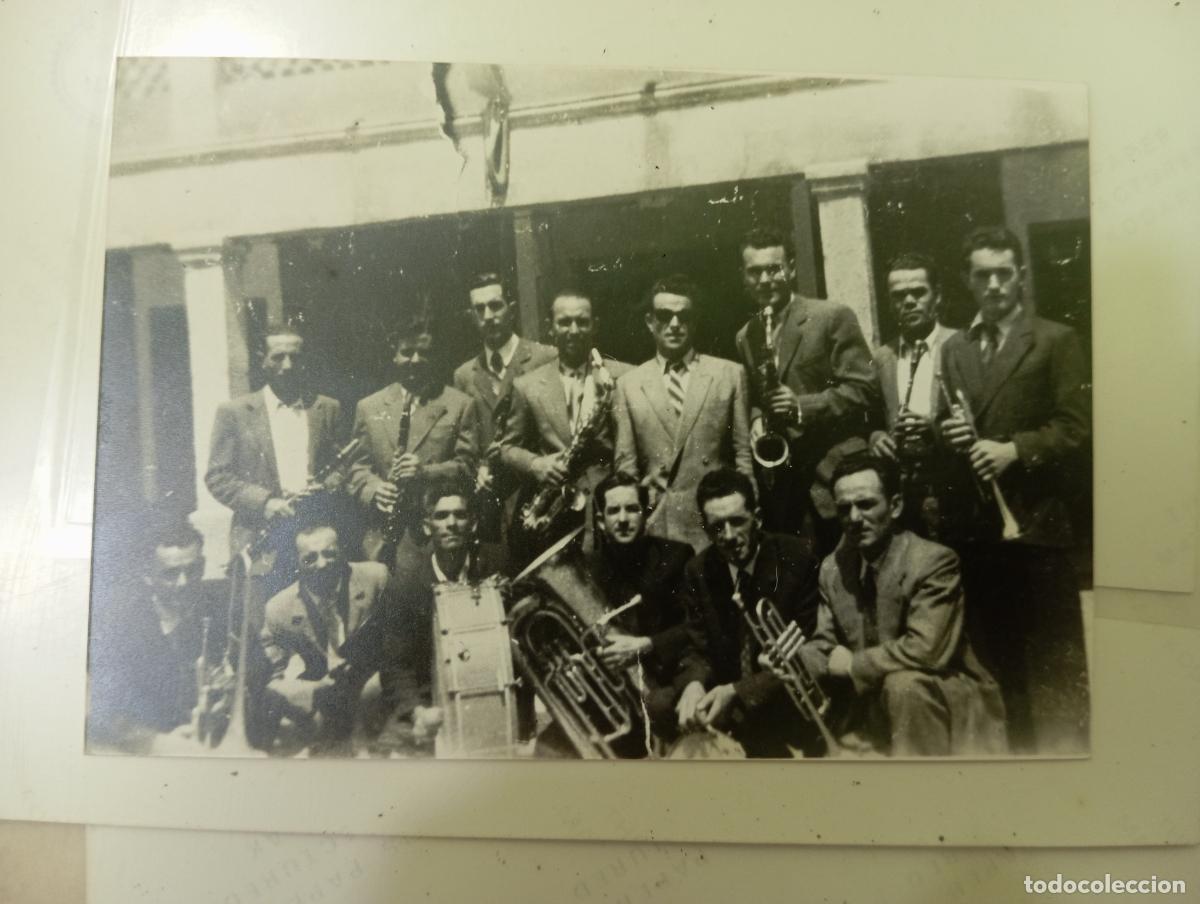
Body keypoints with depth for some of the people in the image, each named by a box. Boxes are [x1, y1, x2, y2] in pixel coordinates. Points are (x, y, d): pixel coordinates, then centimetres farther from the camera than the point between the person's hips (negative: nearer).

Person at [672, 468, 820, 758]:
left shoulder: (797, 559, -13)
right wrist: (694, 683, -23)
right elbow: (698, 648, 3)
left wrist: (738, 692, -24)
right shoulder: (698, 570, -1)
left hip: (788, 693, -4)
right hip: (724, 692, 4)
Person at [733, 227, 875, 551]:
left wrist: (802, 406, -20)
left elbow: (863, 389, -8)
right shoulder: (745, 337, 14)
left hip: (837, 472, -5)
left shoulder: (833, 316, -4)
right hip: (781, 479, 5)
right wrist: (756, 420, 1)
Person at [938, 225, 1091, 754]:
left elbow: (1077, 428, -8)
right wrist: (949, 435, -4)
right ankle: (1020, 748, 28)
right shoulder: (954, 350, 15)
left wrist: (1015, 449, -19)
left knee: (1056, 665, 2)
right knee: (1000, 658, 14)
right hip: (977, 525, 5)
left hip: (1037, 520, -4)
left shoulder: (1056, 340, 0)